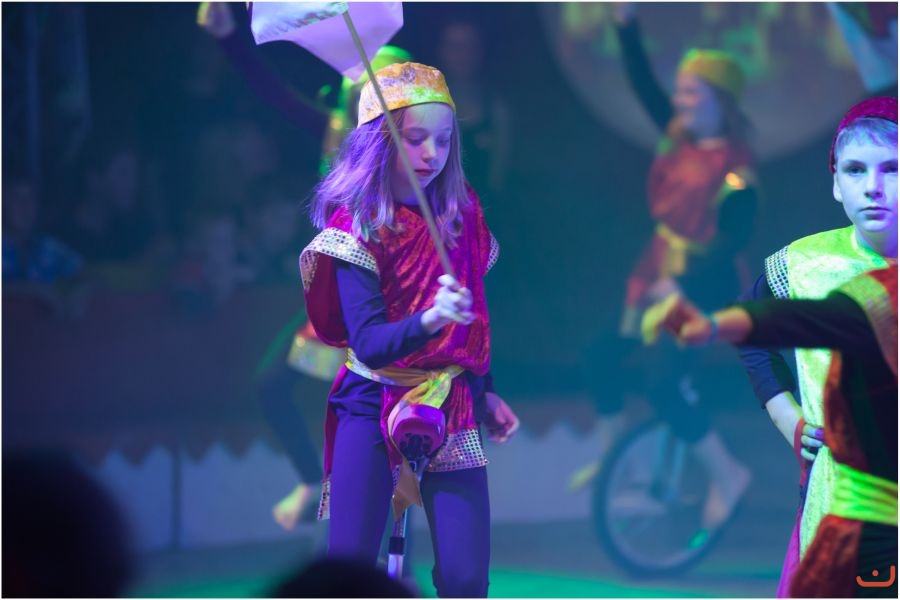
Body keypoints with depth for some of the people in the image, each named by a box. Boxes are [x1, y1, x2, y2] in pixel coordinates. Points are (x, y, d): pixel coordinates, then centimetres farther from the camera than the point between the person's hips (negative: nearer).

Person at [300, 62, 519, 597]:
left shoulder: (462, 211, 3)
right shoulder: (357, 226, -10)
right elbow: (368, 342, -21)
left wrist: (486, 393, 17)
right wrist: (429, 320, -38)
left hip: (452, 406, 3)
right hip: (375, 405, -3)